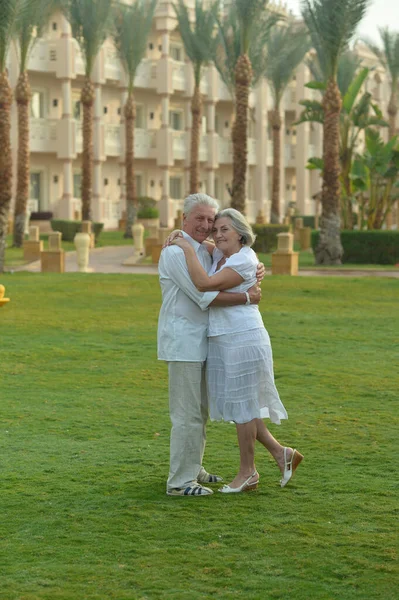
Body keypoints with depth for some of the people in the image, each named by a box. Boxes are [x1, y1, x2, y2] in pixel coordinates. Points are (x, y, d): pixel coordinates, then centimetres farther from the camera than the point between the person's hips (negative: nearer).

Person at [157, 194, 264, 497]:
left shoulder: (204, 251, 15)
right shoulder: (176, 252, -15)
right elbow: (204, 296, -21)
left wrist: (255, 273, 1)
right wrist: (247, 297, -16)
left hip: (199, 341, 10)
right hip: (183, 341, -10)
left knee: (200, 411, 16)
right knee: (187, 414, -8)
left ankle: (193, 469, 27)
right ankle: (179, 481, -4)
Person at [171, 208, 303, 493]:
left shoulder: (244, 261, -16)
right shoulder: (221, 254, 10)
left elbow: (205, 284, -26)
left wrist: (188, 249, -17)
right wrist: (179, 236, 7)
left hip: (243, 339, -9)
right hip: (223, 340, 9)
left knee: (242, 404, 1)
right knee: (234, 404, 12)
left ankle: (247, 472, 14)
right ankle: (280, 453, 20)